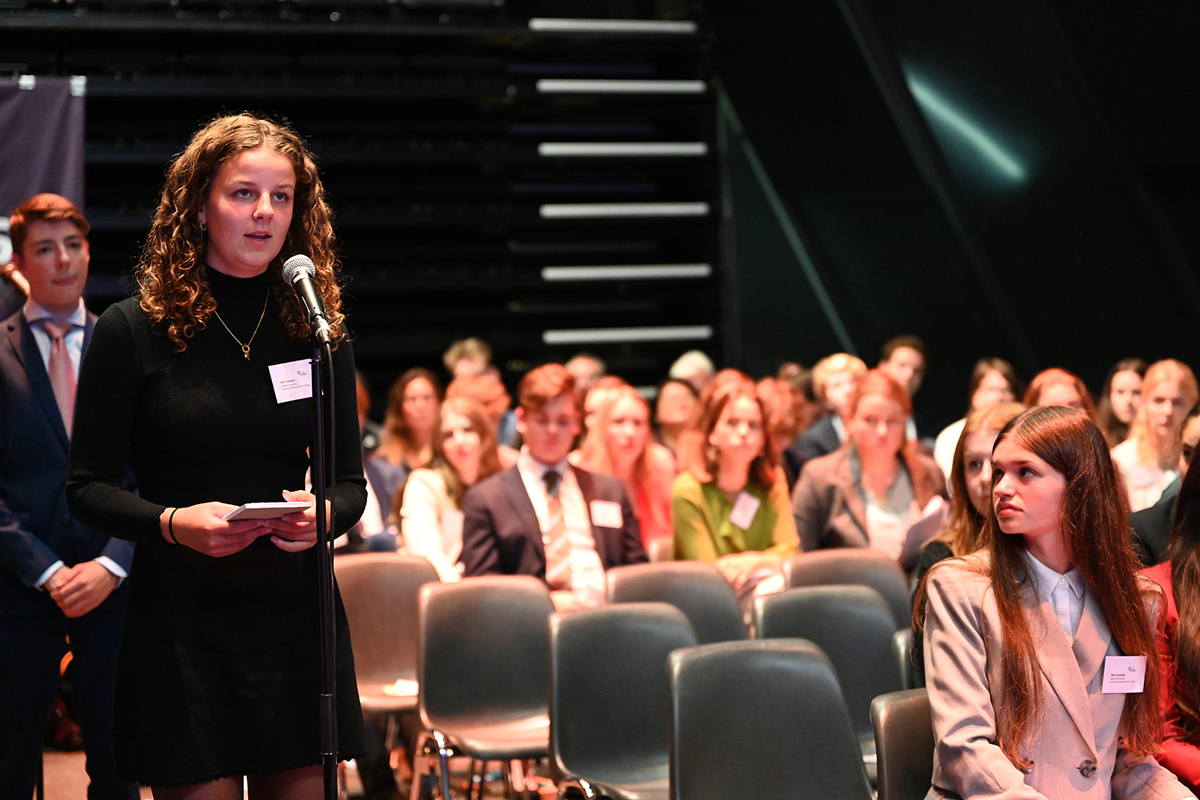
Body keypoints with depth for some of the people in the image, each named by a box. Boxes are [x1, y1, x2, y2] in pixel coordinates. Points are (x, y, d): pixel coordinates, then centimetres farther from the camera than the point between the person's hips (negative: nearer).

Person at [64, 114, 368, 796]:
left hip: (295, 612, 3)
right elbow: (89, 486, -1)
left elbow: (350, 481, 11)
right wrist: (172, 523, -19)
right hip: (179, 618, -3)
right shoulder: (132, 330, -3)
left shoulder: (317, 331, 6)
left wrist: (326, 513, -12)